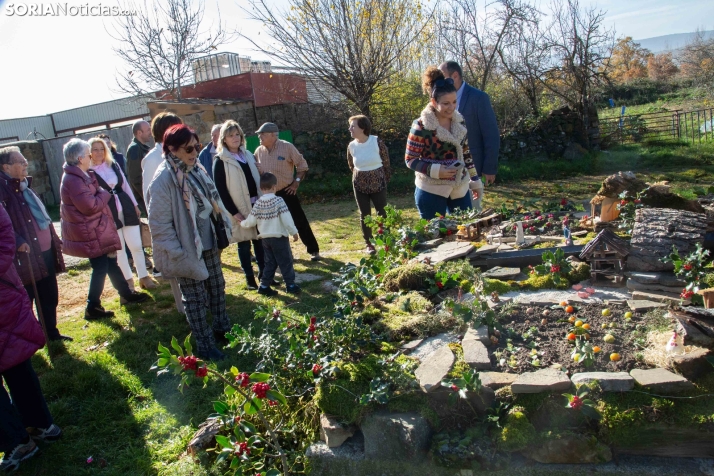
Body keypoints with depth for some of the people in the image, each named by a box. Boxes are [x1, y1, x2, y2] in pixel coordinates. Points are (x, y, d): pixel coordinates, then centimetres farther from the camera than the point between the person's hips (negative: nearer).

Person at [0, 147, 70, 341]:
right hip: (26, 255, -9)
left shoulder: (24, 186, 15)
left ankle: (51, 332, 31)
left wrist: (54, 240, 21)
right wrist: (18, 242, -30)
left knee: (49, 297, 17)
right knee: (25, 300, 3)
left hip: (45, 251, 9)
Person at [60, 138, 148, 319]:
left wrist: (100, 193, -2)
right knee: (101, 268, -2)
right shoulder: (73, 179, -23)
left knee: (111, 262, 17)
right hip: (89, 233, -10)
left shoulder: (80, 175, 10)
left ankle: (126, 294, 29)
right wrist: (105, 193, -12)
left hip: (97, 229, 10)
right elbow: (90, 205, -26)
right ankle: (92, 308, 9)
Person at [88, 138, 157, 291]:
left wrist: (135, 205, 13)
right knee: (119, 249, 9)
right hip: (108, 214, -3)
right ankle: (128, 280, 20)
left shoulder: (113, 164, 6)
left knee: (136, 245, 3)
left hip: (126, 208, 3)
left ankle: (143, 276, 14)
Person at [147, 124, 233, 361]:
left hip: (209, 243, 7)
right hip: (188, 250, -7)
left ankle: (222, 327, 41)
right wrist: (177, 255, -19)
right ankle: (205, 346, 21)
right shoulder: (163, 180, -20)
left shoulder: (195, 170, 3)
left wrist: (222, 229, 12)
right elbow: (160, 225, -19)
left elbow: (212, 201, 14)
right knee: (195, 298, 6)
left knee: (217, 287, 20)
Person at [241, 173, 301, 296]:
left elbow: (251, 222, 1)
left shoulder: (258, 203, 0)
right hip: (279, 237, -5)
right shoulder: (278, 200, -13)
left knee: (270, 262, 16)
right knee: (286, 261, 6)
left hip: (265, 238, 5)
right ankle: (290, 285, 10)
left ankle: (264, 286, 16)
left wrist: (242, 223, 21)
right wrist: (294, 232, -9)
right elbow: (286, 219, -17)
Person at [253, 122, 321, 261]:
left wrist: (297, 181, -10)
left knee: (300, 222, 0)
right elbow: (255, 170, 13)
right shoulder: (259, 151, 1)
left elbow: (302, 165, -4)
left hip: (286, 192, -4)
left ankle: (313, 250, 13)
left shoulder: (287, 147, -11)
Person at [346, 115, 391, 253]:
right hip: (360, 185, 2)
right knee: (364, 215, 7)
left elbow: (386, 162, -1)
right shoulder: (351, 146, -5)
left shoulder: (377, 141, -13)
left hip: (378, 183, -2)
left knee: (382, 213, 4)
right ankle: (369, 244, 19)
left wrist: (384, 179, 8)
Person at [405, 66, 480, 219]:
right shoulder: (421, 126, -13)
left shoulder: (459, 121, 5)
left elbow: (465, 152, 14)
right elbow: (410, 160, -10)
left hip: (460, 188, 6)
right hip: (431, 191, -5)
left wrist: (474, 180, 15)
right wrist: (435, 170, -22)